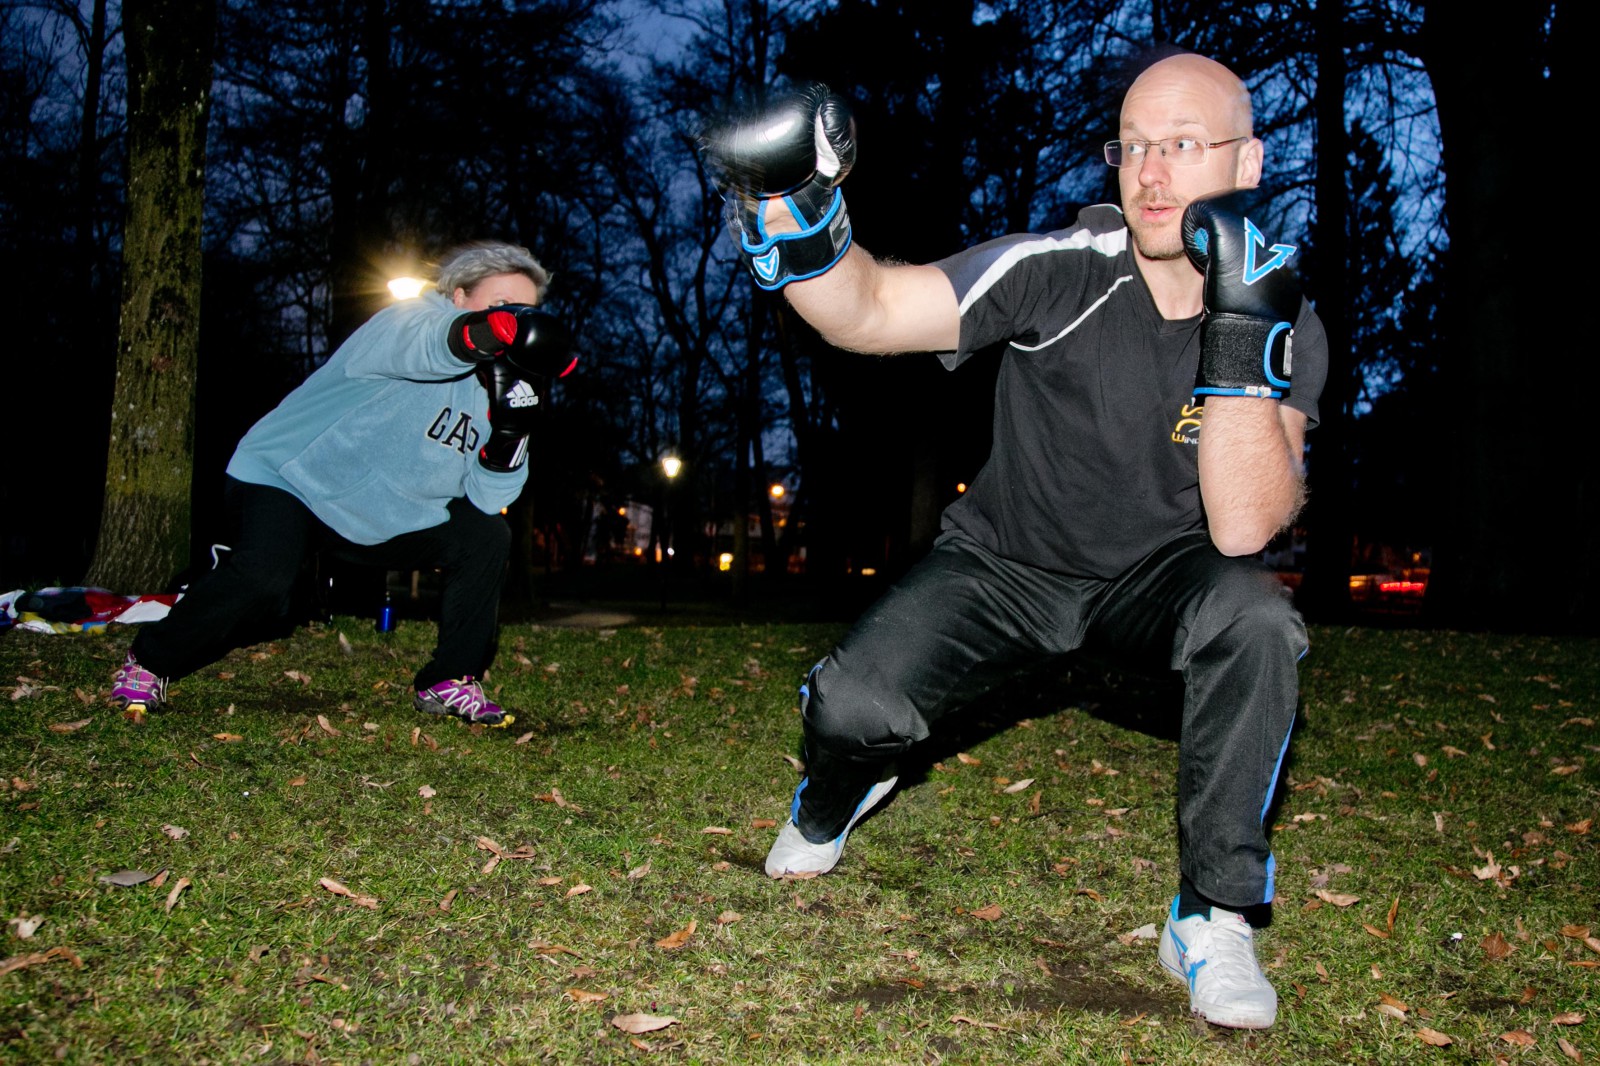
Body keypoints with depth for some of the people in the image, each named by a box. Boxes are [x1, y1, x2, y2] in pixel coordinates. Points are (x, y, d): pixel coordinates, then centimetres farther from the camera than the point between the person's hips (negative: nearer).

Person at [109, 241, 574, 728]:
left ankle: (449, 683, 5)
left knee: (486, 537, -5)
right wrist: (501, 328, -67)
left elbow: (488, 498, -8)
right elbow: (435, 343, -47)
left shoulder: (488, 383, 0)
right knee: (263, 576, -31)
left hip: (378, 518, 7)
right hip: (284, 480, -7)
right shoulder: (409, 321, -18)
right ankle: (146, 666, -5)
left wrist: (512, 424, -22)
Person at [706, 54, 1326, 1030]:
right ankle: (838, 797, 22)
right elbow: (870, 311, -25)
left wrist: (1238, 335, -34)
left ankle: (1215, 916, -13)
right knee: (851, 708, -21)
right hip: (1007, 562, 0)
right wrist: (796, 218, -45)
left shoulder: (1285, 326, -14)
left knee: (1258, 621, -33)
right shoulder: (1063, 270, -19)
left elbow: (1244, 529, -26)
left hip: (1159, 573, 1)